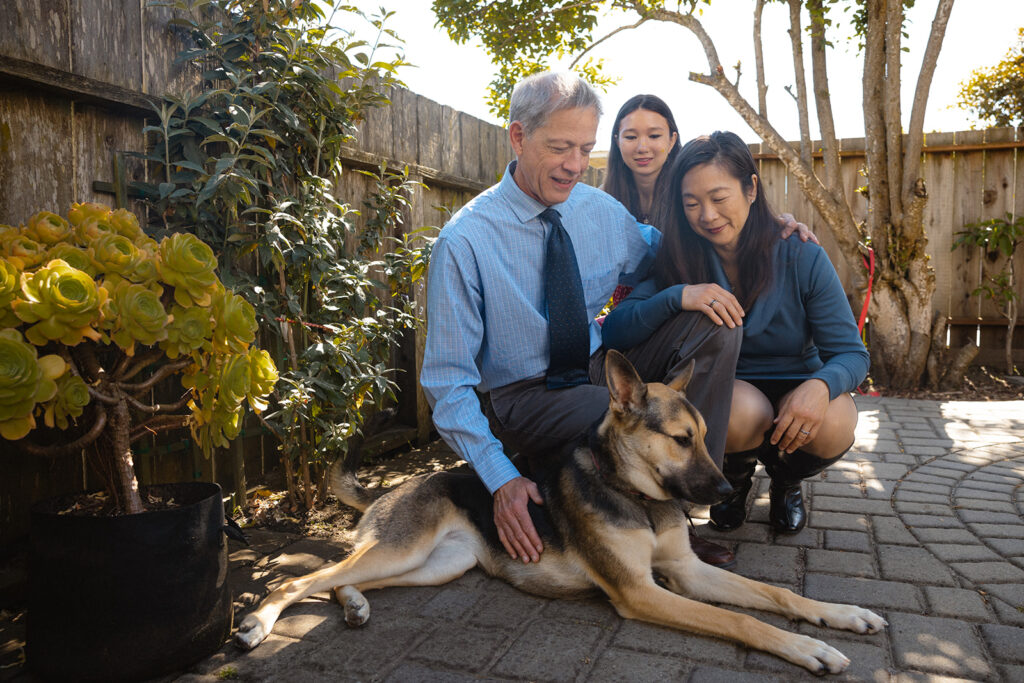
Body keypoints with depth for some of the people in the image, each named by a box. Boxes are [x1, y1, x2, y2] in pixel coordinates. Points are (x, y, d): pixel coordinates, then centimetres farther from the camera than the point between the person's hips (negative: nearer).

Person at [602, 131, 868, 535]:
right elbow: (614, 334, -19)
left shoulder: (802, 258, -11)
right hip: (722, 391, -1)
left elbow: (851, 353, -12)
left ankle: (785, 481, 8)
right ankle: (734, 476, 6)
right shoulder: (677, 260, -9)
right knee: (742, 412, -35)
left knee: (832, 426, -31)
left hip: (797, 387, 1)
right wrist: (676, 296, -36)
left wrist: (820, 385, -36)